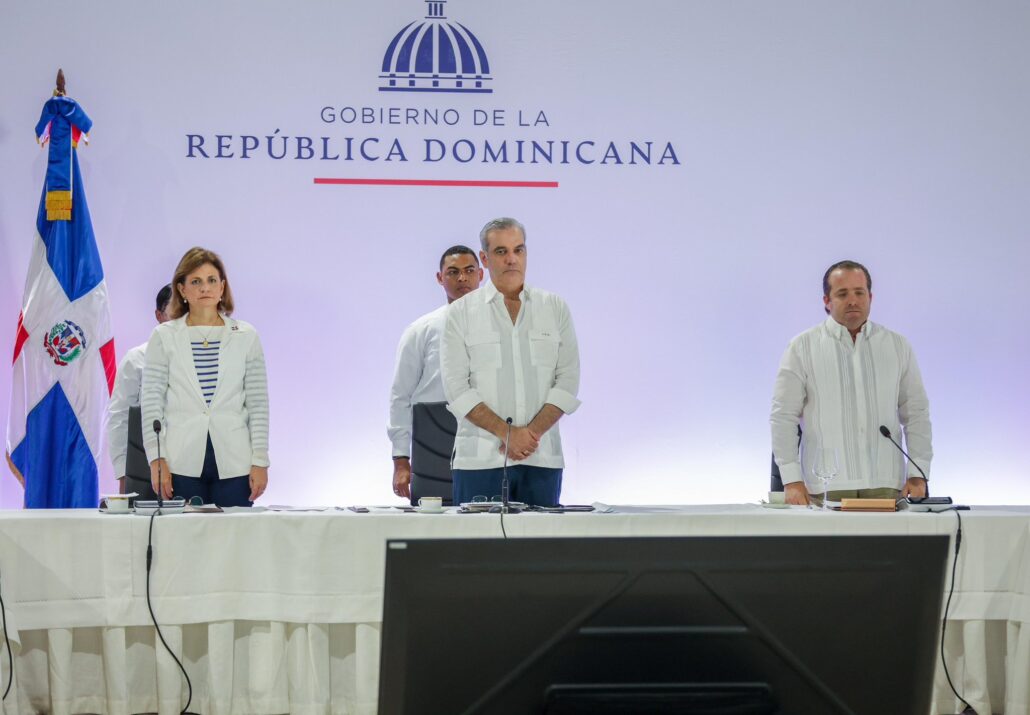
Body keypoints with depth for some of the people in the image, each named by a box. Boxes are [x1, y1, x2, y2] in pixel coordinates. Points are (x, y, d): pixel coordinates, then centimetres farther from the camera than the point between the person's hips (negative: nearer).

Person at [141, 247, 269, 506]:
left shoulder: (245, 336, 8)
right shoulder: (164, 336, 6)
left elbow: (258, 404, 7)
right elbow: (152, 401, 4)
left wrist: (260, 461, 1)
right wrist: (157, 460, -3)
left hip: (234, 463, 1)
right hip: (182, 464, -1)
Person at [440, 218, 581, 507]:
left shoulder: (555, 308, 10)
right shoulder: (461, 313, 5)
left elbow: (567, 380, 4)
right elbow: (457, 389, -3)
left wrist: (532, 432, -9)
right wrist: (507, 433, -12)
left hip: (542, 459, 1)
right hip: (480, 460, -1)